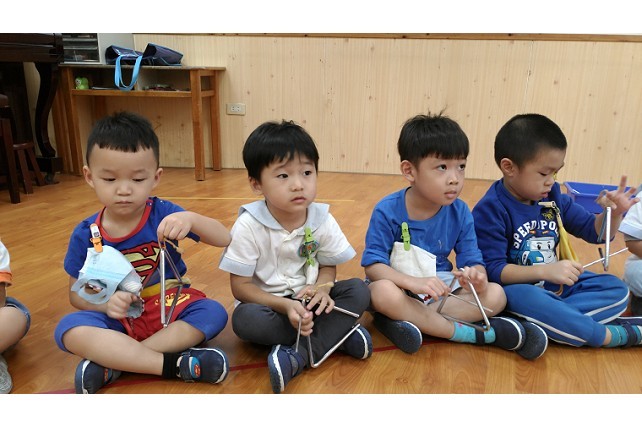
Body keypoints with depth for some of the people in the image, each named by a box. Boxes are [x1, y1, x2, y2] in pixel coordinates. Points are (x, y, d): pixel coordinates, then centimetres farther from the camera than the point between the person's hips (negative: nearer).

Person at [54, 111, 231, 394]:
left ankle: (111, 361, -22)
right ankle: (174, 364, -26)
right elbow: (77, 292, 4)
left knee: (213, 314, -27)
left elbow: (224, 240, -17)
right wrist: (105, 302, -19)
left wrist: (191, 219, -37)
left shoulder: (162, 214, -11)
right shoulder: (85, 235, -6)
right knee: (68, 330, -27)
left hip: (170, 309, 0)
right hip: (119, 319, 1)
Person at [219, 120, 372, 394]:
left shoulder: (322, 220, -11)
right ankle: (338, 332, -21)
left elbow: (329, 265, 3)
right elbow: (240, 286, -15)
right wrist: (285, 306, -27)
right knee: (244, 319, -34)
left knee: (358, 291, -19)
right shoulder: (248, 226, -19)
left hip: (308, 301, 3)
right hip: (267, 302, -2)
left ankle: (300, 354, -26)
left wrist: (322, 288, -21)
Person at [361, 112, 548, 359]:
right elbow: (373, 264, -19)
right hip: (400, 287, -4)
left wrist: (477, 277, -30)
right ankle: (476, 333, -24)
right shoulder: (387, 211, -16)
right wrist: (414, 282, -35)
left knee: (495, 295, -16)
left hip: (441, 289, 4)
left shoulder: (460, 213, -5)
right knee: (384, 293, -38)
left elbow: (473, 261, -5)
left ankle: (410, 321, -26)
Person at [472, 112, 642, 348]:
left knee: (616, 289, -3)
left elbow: (595, 231, 13)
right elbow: (493, 270, -23)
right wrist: (545, 271, -34)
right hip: (517, 287, -8)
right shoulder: (490, 210, -18)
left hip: (559, 285, 8)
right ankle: (608, 335, -22)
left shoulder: (554, 198, 4)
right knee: (522, 298, -39)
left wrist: (614, 212, -9)